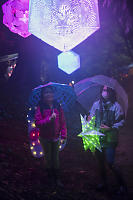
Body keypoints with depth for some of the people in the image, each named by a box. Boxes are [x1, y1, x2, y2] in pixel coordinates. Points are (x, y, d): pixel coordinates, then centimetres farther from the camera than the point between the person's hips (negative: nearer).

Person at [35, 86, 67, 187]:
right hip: (45, 138, -1)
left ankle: (57, 179, 23)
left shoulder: (58, 107, -4)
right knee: (48, 158, 13)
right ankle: (51, 178, 30)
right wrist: (49, 119, -30)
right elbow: (37, 123, -17)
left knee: (56, 158, 10)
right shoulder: (40, 108, -11)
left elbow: (62, 122, -2)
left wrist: (63, 135, -5)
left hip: (56, 137, 2)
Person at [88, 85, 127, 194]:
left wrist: (110, 128, -18)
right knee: (100, 162, 15)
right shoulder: (96, 104, 5)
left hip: (110, 139, -5)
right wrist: (90, 120, -7)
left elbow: (121, 121, -6)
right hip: (98, 138, 5)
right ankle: (103, 182, 34)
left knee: (110, 163, -7)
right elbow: (91, 118, 15)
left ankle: (122, 184, 14)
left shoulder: (115, 105, -7)